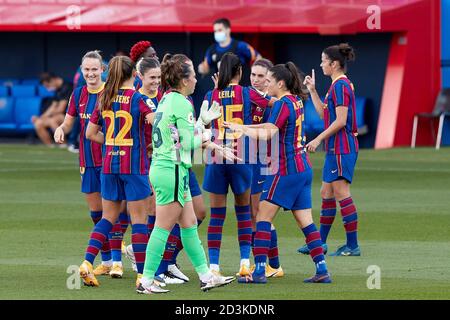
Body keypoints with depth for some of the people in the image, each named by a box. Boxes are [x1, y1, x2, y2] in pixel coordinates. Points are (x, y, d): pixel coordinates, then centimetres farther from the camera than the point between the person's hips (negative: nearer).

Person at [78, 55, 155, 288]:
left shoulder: (105, 99, 5)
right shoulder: (138, 98, -9)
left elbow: (91, 133, 11)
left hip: (109, 164, 5)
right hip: (134, 165, -5)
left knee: (108, 217, 15)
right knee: (139, 220, 1)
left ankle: (87, 262, 0)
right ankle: (142, 275, 0)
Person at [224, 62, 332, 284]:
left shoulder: (283, 104, -14)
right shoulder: (296, 101, 13)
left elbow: (267, 134, -22)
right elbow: (273, 125, 21)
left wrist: (239, 128, -11)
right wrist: (242, 127, 16)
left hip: (286, 170, -9)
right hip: (303, 168, 9)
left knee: (263, 216, -3)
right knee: (305, 221, 9)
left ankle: (259, 271, -7)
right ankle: (322, 271, 4)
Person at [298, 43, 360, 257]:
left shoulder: (340, 86, -15)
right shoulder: (337, 85, 16)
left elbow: (340, 120, -20)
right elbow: (324, 113, 24)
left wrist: (318, 139, -16)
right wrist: (312, 91, 21)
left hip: (342, 148, -11)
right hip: (335, 149, 11)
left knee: (342, 194, -9)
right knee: (326, 193, 14)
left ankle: (353, 245, -7)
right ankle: (320, 243, 21)